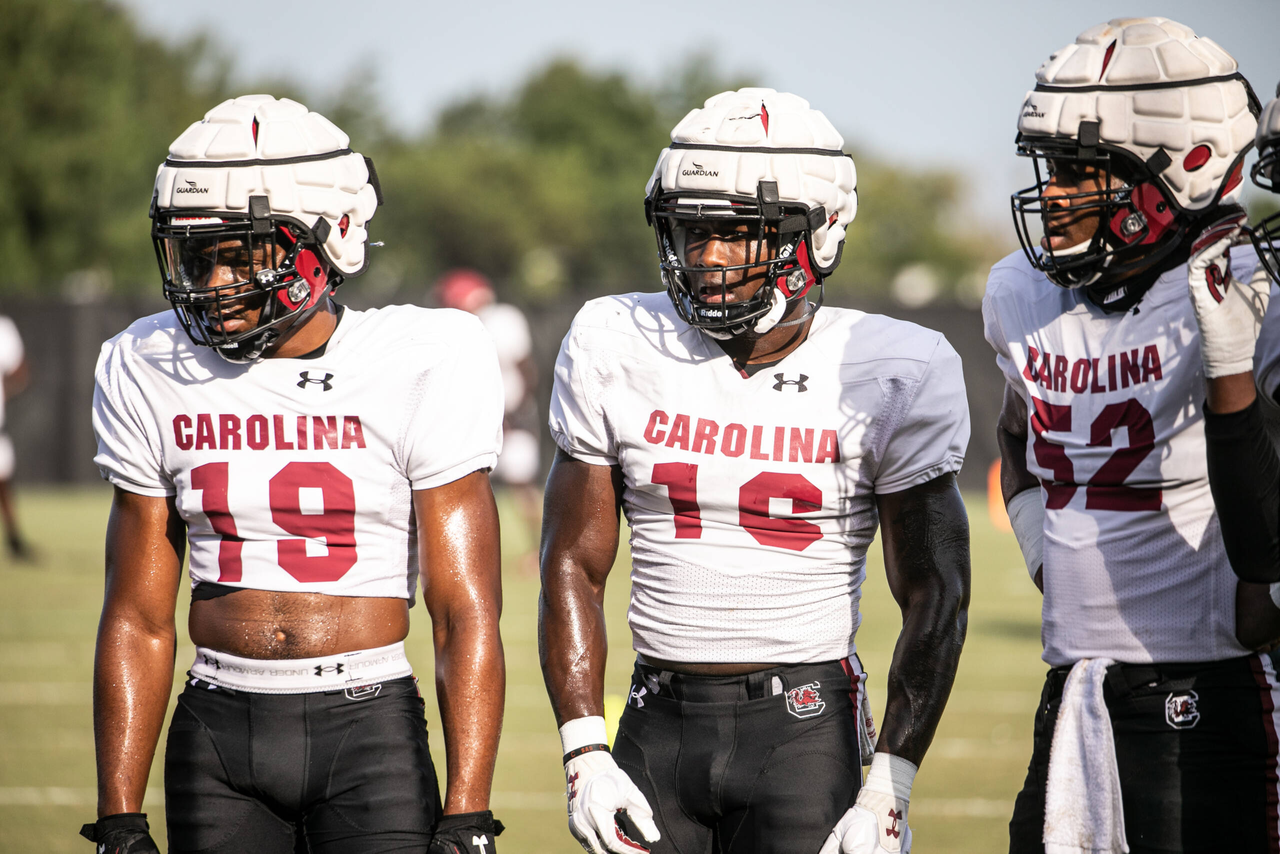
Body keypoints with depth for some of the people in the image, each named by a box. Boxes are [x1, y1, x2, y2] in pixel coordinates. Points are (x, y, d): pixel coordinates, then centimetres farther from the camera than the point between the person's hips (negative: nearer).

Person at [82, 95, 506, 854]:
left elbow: (467, 615, -8)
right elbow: (137, 620, 8)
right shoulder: (152, 372, 4)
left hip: (369, 728, -3)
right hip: (219, 733, 3)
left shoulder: (420, 366, -6)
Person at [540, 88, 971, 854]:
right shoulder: (616, 351, 2)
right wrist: (585, 756, -4)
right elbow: (574, 566, 5)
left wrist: (889, 789, -10)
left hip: (804, 725, -3)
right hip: (660, 724, 3)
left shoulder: (890, 373, -5)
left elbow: (936, 598, -3)